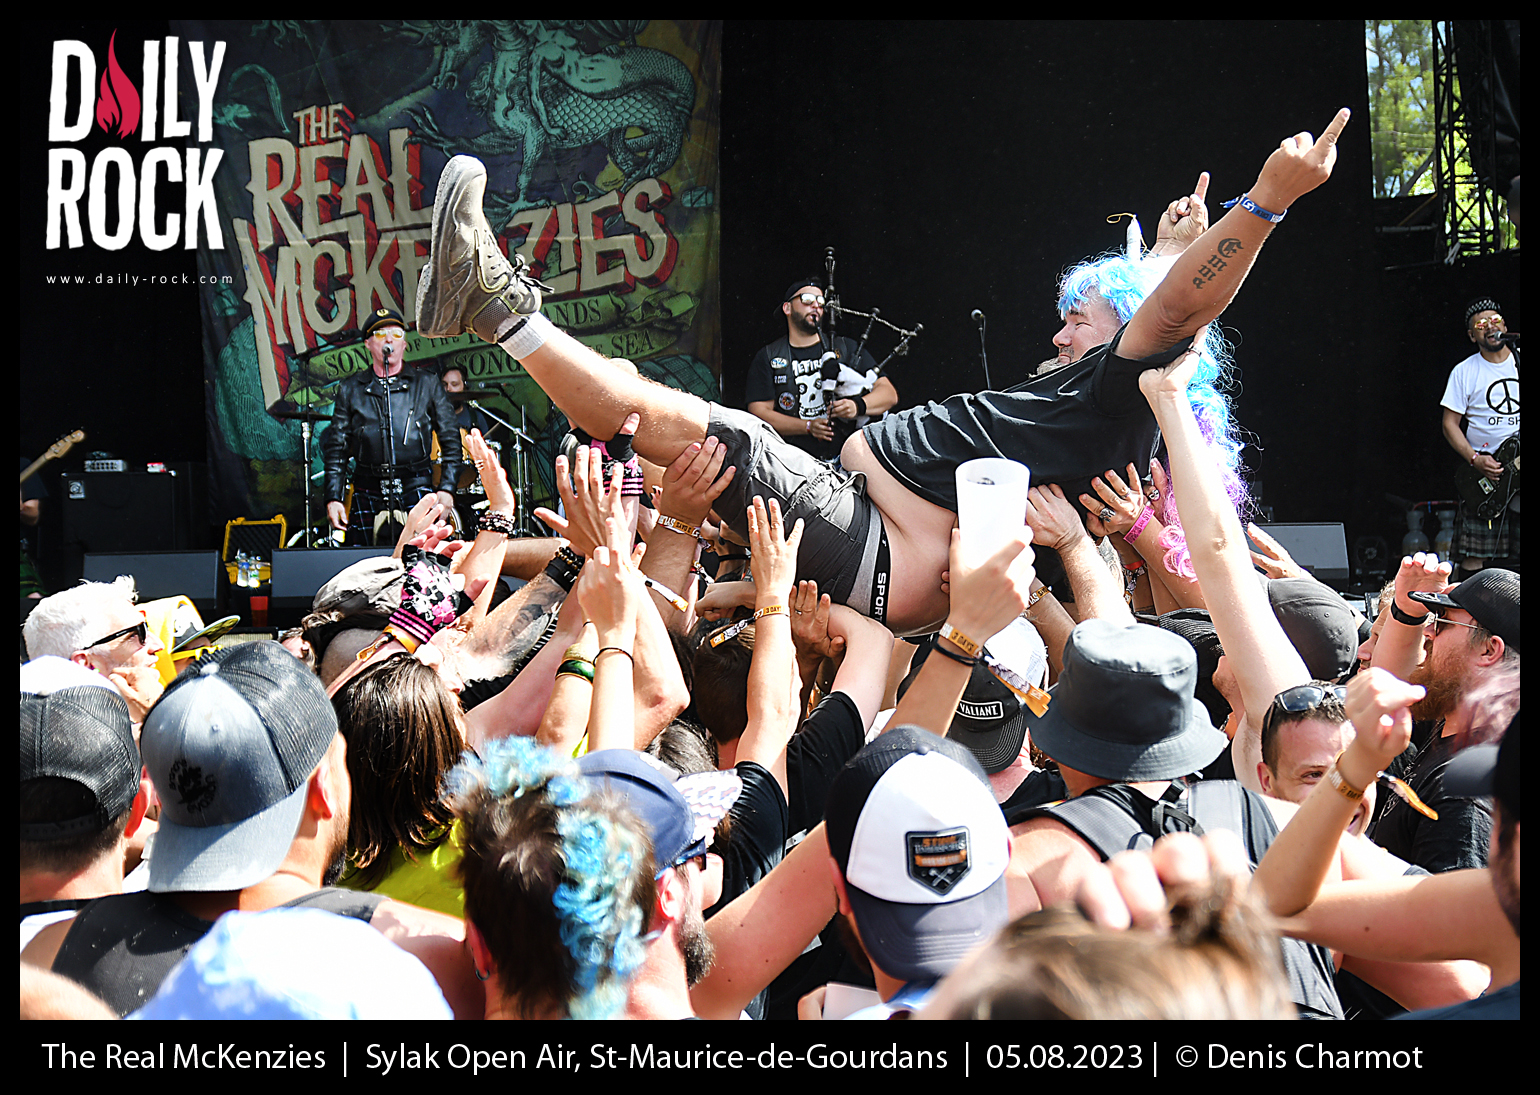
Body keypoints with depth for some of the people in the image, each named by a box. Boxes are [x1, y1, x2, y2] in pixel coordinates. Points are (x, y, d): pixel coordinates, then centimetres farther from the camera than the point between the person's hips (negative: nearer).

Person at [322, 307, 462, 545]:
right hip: (367, 496, 1)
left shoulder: (427, 384, 10)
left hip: (416, 490, -1)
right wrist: (333, 498, 2)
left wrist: (447, 489, -2)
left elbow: (451, 440, 10)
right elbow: (337, 448, 12)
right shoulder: (350, 390, 12)